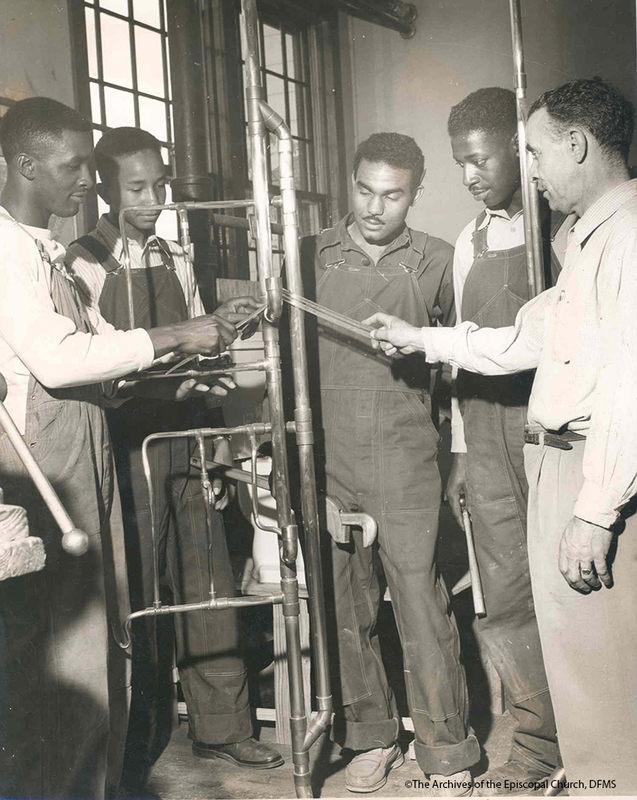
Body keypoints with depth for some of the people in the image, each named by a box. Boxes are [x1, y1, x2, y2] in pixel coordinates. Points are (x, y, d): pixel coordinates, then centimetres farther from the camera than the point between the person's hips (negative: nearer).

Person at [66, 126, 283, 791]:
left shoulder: (177, 261, 12)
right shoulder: (83, 267, -6)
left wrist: (217, 431, 11)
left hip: (187, 440, 5)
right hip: (127, 445, -5)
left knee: (207, 583, 9)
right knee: (138, 590, 3)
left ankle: (221, 726, 25)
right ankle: (140, 740, 22)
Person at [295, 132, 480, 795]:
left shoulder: (436, 261, 4)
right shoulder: (309, 257, 5)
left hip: (404, 465, -1)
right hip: (326, 461, 2)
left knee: (422, 609, -2)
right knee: (344, 607, 9)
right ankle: (371, 737, 27)